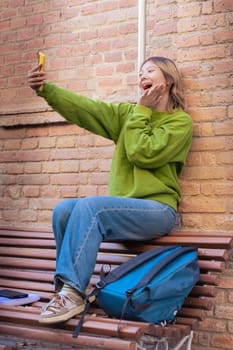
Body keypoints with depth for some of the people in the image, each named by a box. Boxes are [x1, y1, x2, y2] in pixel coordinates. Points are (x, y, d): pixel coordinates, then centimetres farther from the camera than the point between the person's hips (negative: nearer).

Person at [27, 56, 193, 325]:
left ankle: (73, 294, -24)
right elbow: (83, 107, 1)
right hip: (125, 208, 6)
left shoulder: (180, 121, 0)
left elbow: (142, 154, -14)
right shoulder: (128, 113, 16)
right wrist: (45, 89, -13)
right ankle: (68, 288, -12)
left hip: (157, 209, -6)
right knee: (63, 210, -17)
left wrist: (142, 110, -4)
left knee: (89, 206, -28)